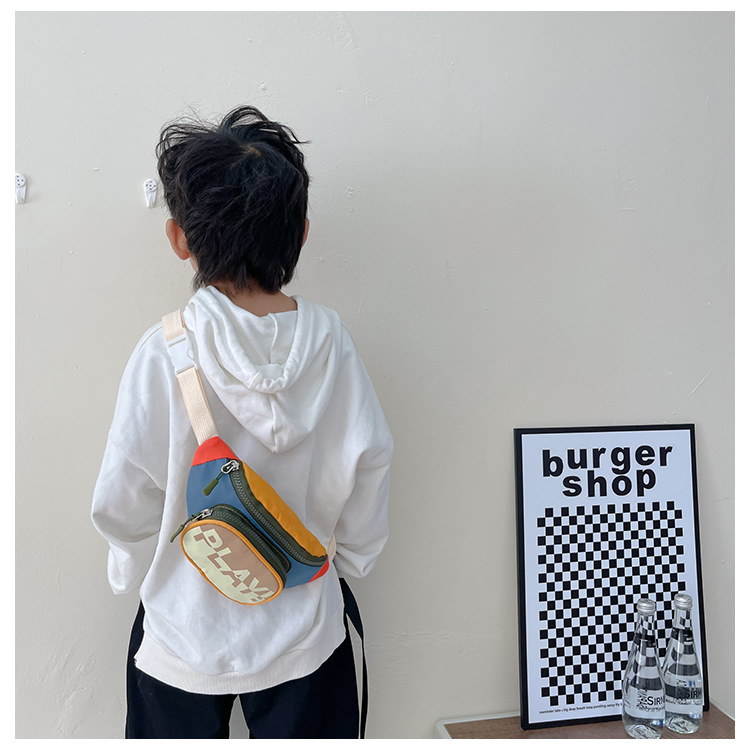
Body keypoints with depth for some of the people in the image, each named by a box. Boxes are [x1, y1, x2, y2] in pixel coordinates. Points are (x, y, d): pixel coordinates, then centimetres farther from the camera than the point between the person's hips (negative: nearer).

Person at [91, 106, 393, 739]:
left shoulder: (163, 353, -22)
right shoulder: (329, 340, -16)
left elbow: (122, 503, -14)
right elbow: (369, 465, -8)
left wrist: (134, 572, 8)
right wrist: (349, 560, 11)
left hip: (185, 633, -1)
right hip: (304, 629, 2)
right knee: (302, 733, 25)